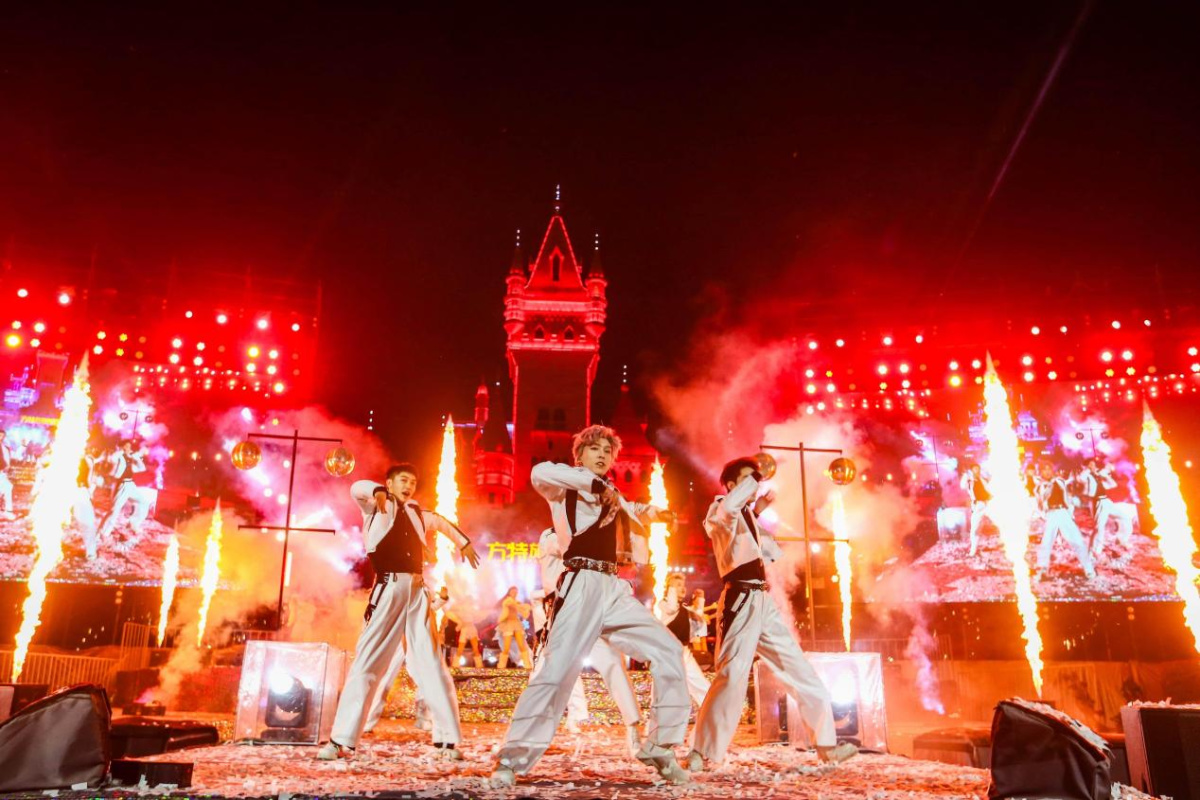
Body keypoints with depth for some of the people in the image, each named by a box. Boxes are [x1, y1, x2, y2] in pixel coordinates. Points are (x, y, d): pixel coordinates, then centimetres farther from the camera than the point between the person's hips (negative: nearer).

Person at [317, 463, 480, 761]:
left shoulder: (418, 513, 20)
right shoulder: (375, 507, 9)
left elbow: (442, 522, 40)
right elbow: (357, 489, -13)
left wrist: (464, 542, 42)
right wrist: (379, 492, -28)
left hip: (418, 591, 4)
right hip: (388, 589, -3)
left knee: (431, 664, 1)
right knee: (367, 662, -6)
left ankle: (447, 741, 3)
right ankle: (342, 741, -1)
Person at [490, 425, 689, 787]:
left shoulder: (612, 495, 23)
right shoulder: (565, 486, 5)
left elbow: (632, 512, 38)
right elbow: (539, 472, -17)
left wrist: (655, 512, 17)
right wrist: (595, 482, -17)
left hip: (615, 588, 7)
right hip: (582, 585, -7)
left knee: (669, 651, -1)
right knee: (557, 669, -15)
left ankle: (659, 746, 10)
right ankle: (512, 759, -3)